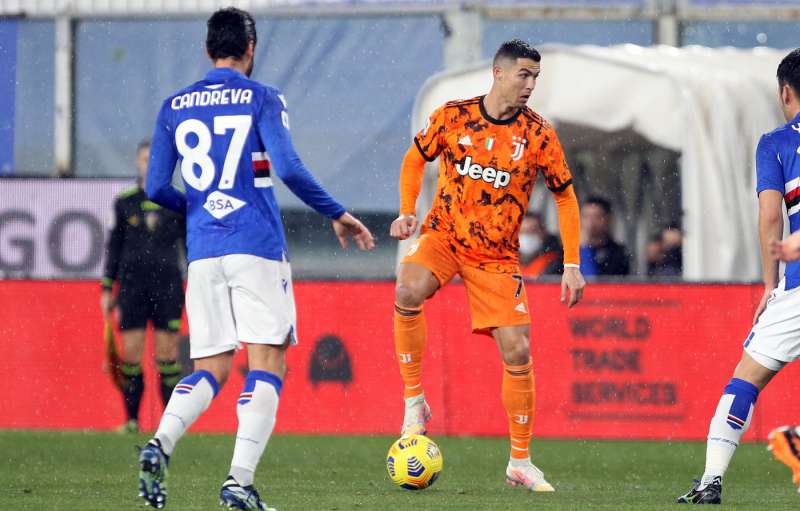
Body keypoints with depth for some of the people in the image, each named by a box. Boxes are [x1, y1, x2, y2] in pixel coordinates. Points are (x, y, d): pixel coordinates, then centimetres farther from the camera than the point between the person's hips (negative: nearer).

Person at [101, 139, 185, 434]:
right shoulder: (125, 202, 8)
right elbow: (114, 246, 13)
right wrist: (107, 290, 10)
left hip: (167, 285, -1)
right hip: (132, 285, 1)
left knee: (167, 353, -3)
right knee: (131, 352, -4)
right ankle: (132, 419, 5)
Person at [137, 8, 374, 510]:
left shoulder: (174, 107, 10)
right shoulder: (262, 98, -1)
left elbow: (156, 188, 7)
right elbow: (288, 168, -13)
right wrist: (338, 215, -1)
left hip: (203, 253, 4)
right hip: (257, 249, -4)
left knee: (210, 370, 9)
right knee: (267, 364, -1)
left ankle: (161, 442, -19)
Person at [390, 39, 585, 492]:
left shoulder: (538, 135, -6)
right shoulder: (452, 117, -6)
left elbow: (566, 196, 3)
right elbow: (416, 159, 10)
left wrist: (572, 265, -2)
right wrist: (408, 212, -4)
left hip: (498, 256, 1)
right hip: (444, 235, -1)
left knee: (517, 352, -5)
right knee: (408, 292, -32)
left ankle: (520, 462, 11)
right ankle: (414, 401, -15)